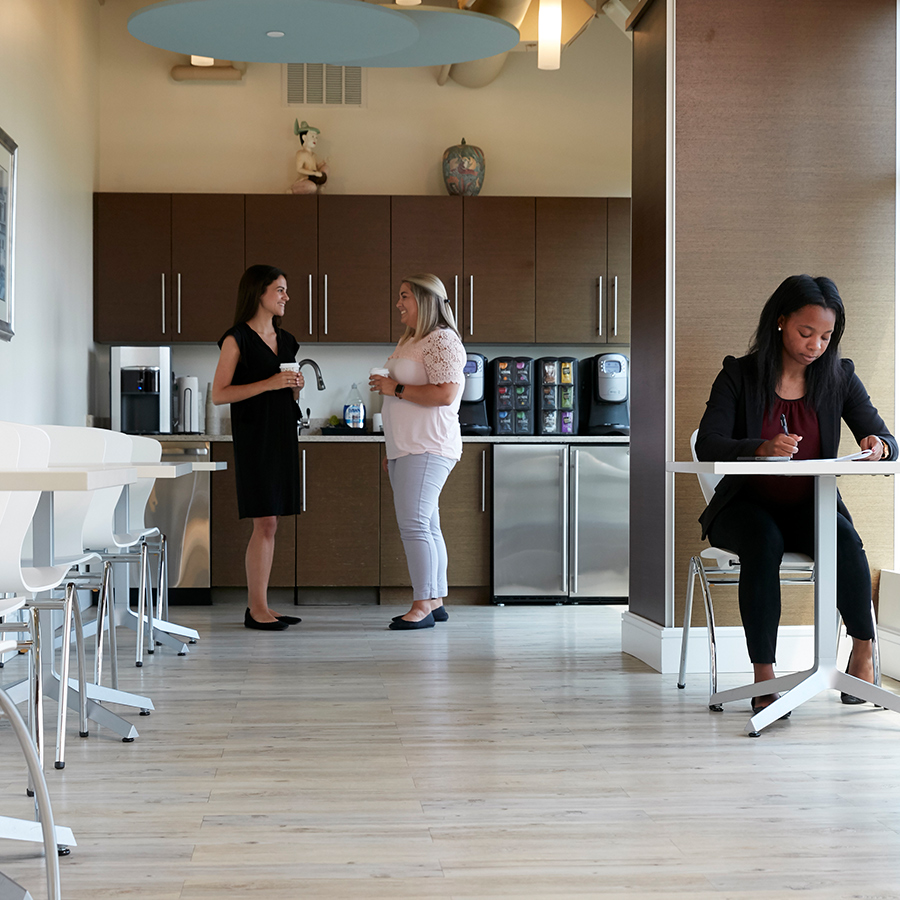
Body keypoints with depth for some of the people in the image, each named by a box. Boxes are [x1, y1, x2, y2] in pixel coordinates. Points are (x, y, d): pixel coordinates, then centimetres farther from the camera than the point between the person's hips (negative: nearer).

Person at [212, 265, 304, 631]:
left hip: (282, 436, 7)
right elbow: (219, 394, -11)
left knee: (269, 524, 7)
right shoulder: (237, 339, -6)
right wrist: (268, 384, -17)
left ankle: (259, 606, 12)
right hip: (253, 437, -7)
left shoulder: (285, 341, 15)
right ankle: (256, 609, -3)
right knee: (265, 523, -9)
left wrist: (295, 386, 1)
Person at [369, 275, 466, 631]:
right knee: (426, 526, 9)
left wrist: (395, 388, -14)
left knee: (414, 524, -13)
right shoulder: (409, 341, 21)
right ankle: (435, 602, 13)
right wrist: (391, 450, 24)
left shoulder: (442, 341, -10)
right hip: (407, 448, 10)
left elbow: (445, 394, -22)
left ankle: (423, 606, -10)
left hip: (427, 449, -10)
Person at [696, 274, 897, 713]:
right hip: (746, 506, -2)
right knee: (764, 541, -36)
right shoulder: (739, 375, -5)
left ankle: (863, 653, -17)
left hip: (810, 506, 2)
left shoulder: (840, 377, 2)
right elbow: (707, 446, -16)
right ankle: (763, 674, -36)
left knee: (845, 539, -31)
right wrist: (762, 447, -36)